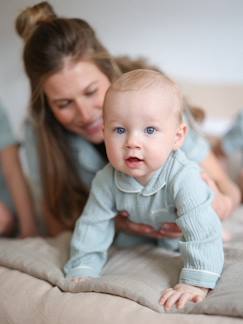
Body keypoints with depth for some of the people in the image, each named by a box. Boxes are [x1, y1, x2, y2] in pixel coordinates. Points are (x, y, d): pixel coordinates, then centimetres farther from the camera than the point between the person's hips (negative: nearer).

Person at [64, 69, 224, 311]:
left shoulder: (183, 178, -46)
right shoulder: (107, 181, -30)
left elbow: (202, 232, -47)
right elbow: (93, 225, -18)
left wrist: (196, 283, -51)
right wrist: (82, 271, -23)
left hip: (181, 236, -2)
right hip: (143, 234, 3)